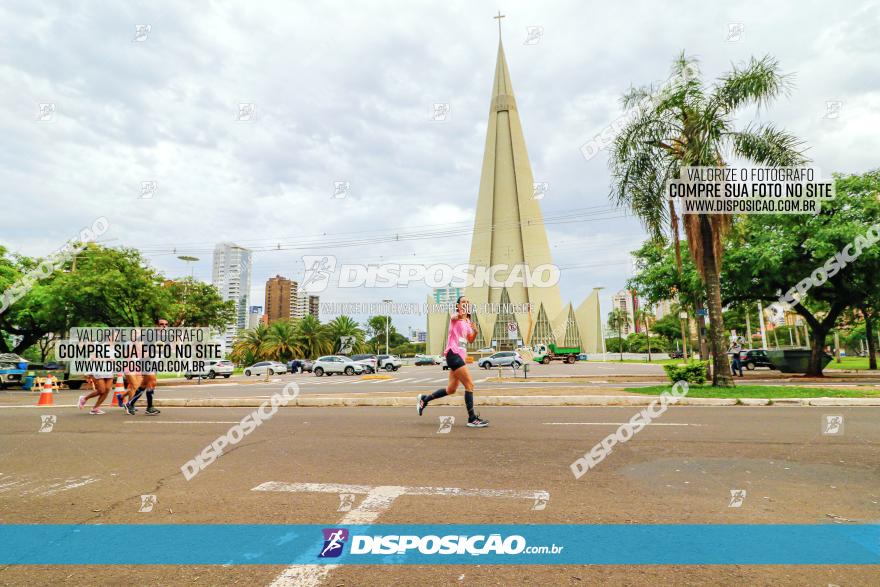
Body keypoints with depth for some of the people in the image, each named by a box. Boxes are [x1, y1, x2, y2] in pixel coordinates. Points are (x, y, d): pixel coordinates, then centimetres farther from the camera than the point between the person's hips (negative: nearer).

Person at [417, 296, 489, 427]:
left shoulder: (467, 321, 19)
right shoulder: (456, 317, -5)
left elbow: (470, 340, 24)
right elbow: (454, 317, -28)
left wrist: (475, 331, 3)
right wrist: (460, 314, -51)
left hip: (460, 355, 9)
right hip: (453, 353, -9)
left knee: (451, 389, 13)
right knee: (469, 385, -12)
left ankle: (424, 399, 28)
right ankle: (472, 418, -5)